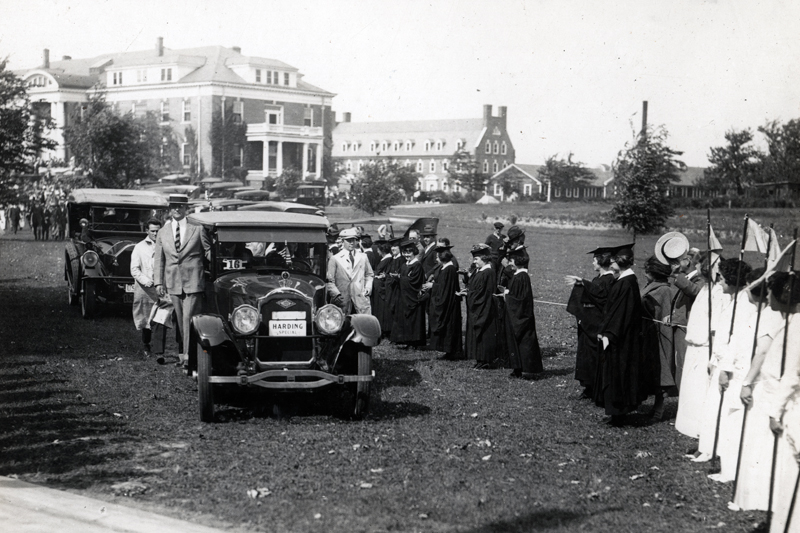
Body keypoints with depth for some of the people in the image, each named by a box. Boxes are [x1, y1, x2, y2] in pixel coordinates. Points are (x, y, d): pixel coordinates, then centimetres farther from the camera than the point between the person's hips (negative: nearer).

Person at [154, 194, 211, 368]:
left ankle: (189, 357, -8)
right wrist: (158, 282, 6)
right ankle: (183, 353, 18)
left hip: (193, 281, -3)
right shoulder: (163, 232, 12)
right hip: (173, 283, 3)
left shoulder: (197, 229, 3)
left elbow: (209, 252, 5)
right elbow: (159, 259, 12)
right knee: (180, 320, 9)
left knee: (189, 318, -10)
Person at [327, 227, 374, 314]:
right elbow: (329, 281, 0)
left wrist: (368, 287, 6)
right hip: (343, 301, -2)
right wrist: (337, 295, -13)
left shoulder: (363, 257, 16)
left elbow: (369, 274, 24)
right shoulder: (334, 259, 4)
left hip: (361, 297, 2)